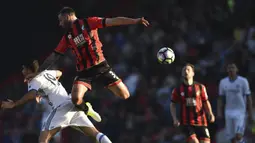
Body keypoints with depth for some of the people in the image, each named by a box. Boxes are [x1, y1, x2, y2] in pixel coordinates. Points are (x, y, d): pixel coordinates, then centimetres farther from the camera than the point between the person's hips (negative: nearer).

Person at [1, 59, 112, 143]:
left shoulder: (34, 80, 0)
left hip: (62, 107, -8)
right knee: (95, 133, 3)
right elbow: (59, 73, 46)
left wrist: (14, 104, -14)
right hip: (73, 105, 8)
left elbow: (31, 95, -22)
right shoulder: (46, 73, 22)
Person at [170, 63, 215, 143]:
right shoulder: (178, 90, 3)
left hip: (201, 122, 2)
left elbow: (206, 103, 10)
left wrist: (210, 114, -8)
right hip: (187, 123, -2)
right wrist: (175, 119, -2)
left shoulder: (200, 87, 5)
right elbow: (173, 105, 12)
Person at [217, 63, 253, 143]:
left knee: (238, 136, -20)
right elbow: (220, 98, 9)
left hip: (240, 112, -4)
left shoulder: (243, 81, -6)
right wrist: (219, 112, -1)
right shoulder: (223, 82, 3)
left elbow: (248, 97, -3)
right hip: (228, 112, 4)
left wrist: (250, 113, -6)